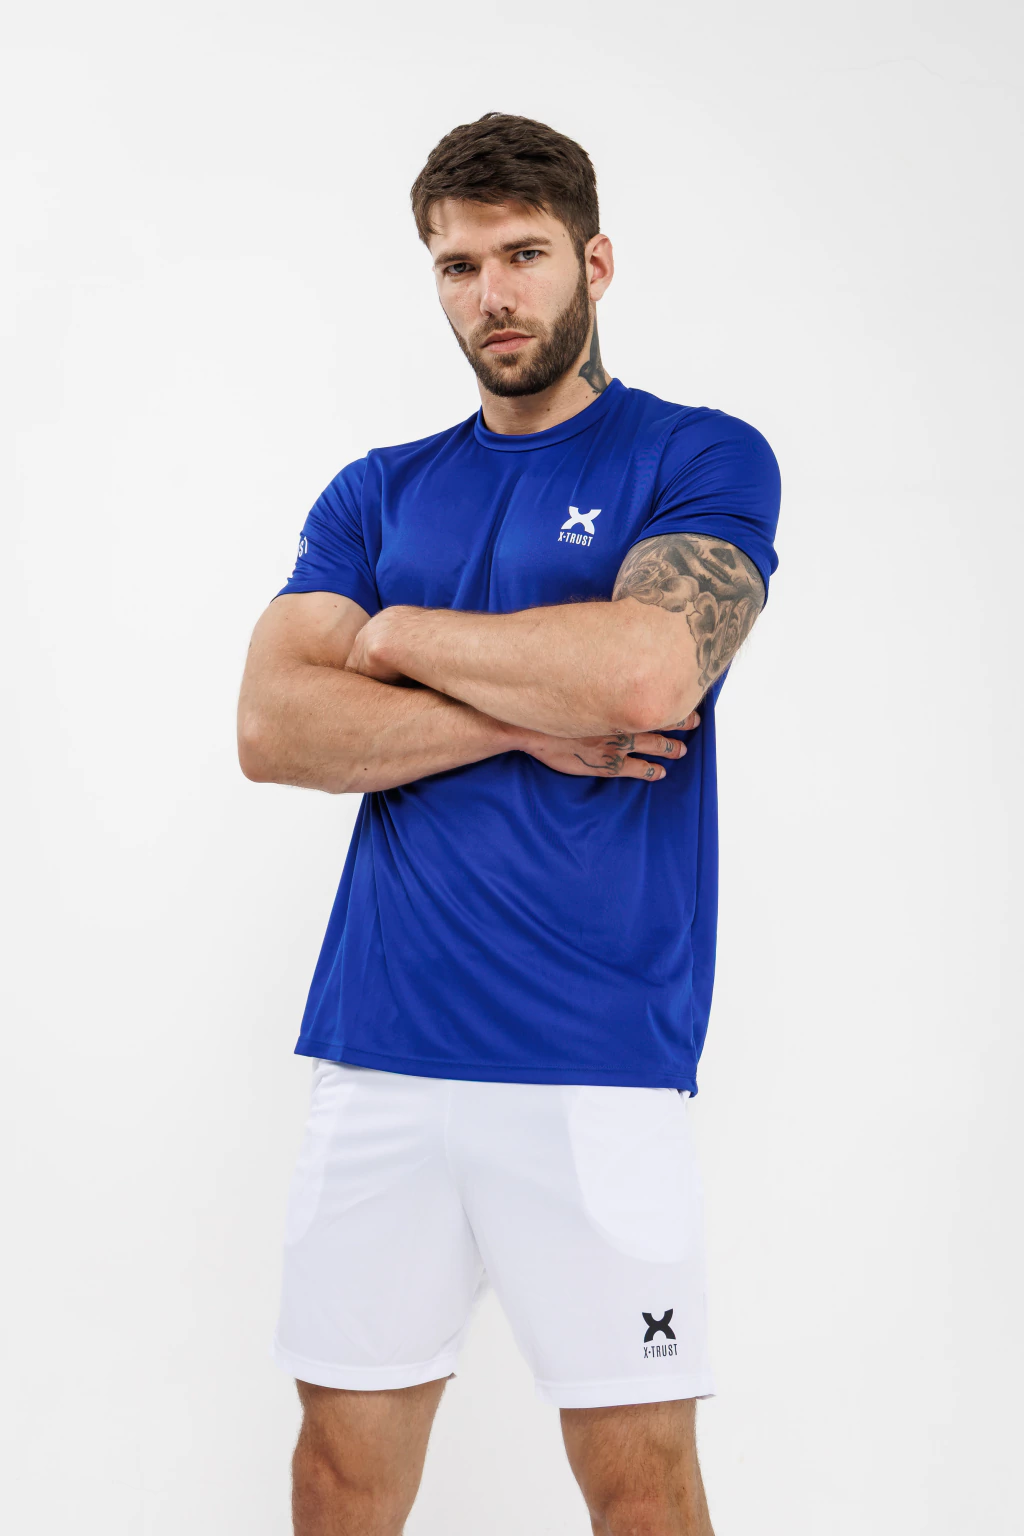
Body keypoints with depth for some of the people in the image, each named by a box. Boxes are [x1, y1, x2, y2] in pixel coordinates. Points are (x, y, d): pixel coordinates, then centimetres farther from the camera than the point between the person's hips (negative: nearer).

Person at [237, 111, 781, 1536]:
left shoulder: (702, 460, 2)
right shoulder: (379, 493, 15)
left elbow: (646, 673, -16)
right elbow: (273, 728, 1)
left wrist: (401, 634, -2)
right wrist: (526, 720, -9)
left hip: (598, 1062, -4)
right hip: (377, 1047, 4)